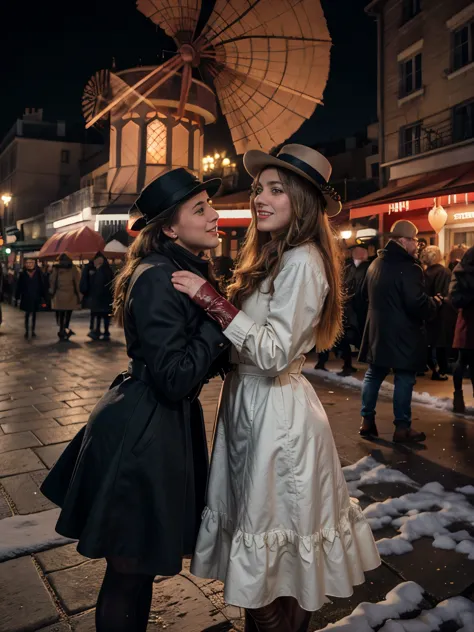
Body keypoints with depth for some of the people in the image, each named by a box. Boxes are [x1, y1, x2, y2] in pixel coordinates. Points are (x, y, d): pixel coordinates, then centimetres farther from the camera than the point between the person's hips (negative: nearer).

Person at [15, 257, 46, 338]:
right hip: (26, 297, 0)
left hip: (35, 297, 0)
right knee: (27, 314, 5)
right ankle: (26, 331, 12)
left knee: (34, 314, 11)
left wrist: (43, 296, -5)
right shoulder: (23, 274, -4)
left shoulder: (38, 273, -4)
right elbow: (19, 286, -2)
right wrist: (17, 296, -4)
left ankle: (33, 331, 19)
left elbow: (42, 285, -2)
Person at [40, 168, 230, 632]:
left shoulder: (189, 272, 10)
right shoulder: (158, 279, -20)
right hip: (142, 433, -9)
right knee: (132, 570, 9)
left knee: (140, 562, 23)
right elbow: (175, 377, -24)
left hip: (169, 425, 9)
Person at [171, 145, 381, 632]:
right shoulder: (271, 257, 13)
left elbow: (274, 353, -22)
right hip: (249, 403, 9)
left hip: (277, 412, -9)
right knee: (254, 520, 20)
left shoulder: (303, 262, -16)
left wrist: (210, 299, -21)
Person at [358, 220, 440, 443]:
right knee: (404, 380, 2)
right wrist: (434, 303, -5)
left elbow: (367, 293, 23)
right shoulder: (409, 268, -18)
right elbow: (417, 304, -25)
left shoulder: (376, 264, 10)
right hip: (403, 334, -7)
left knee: (373, 376, 13)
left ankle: (367, 421, 18)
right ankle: (402, 428, 9)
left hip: (377, 331, 8)